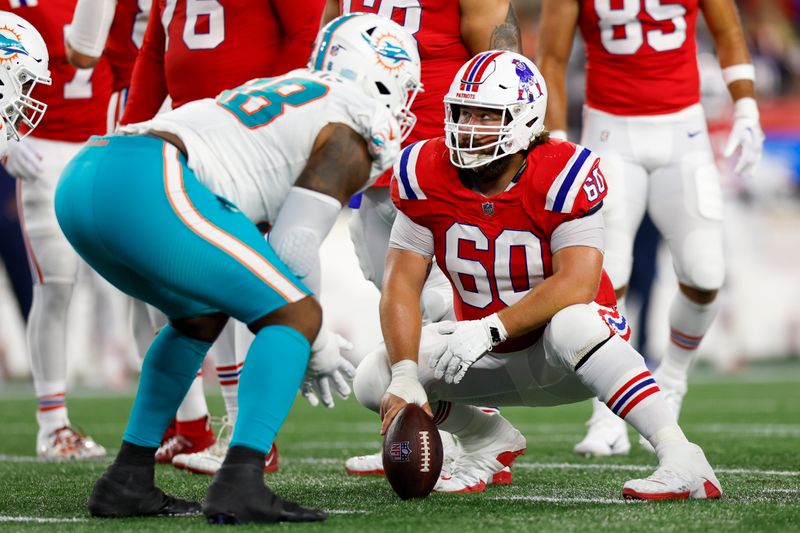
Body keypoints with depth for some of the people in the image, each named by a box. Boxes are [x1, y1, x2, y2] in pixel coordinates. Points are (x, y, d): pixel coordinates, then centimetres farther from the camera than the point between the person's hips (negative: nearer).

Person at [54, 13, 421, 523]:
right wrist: (314, 348, 15)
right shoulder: (350, 139, 9)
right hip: (147, 185, -9)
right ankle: (240, 484, -14)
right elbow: (294, 249, 1)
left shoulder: (280, 90, 34)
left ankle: (127, 479, 22)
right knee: (297, 317, 0)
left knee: (201, 316, 29)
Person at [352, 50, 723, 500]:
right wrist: (405, 379, -25)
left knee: (570, 322, -39)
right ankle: (489, 440, 14)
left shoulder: (562, 176, -22)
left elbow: (577, 282, -30)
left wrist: (488, 329, -35)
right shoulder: (427, 175, -10)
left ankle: (682, 461, -34)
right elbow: (402, 282, -12)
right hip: (490, 355, 5)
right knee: (375, 380, -14)